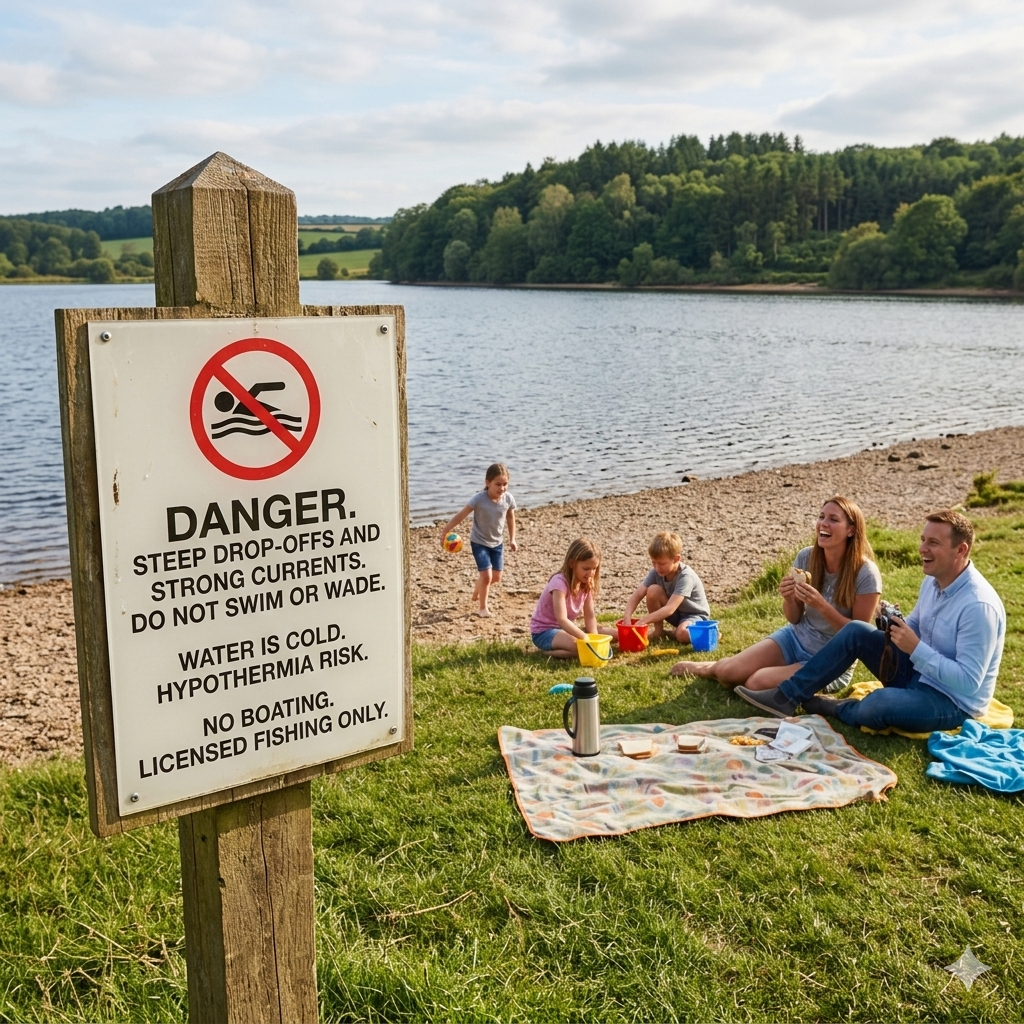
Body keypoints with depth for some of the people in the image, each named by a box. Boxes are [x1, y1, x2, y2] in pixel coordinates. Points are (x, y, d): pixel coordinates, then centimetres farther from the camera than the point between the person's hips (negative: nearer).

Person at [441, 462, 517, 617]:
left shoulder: (508, 499, -15)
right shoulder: (479, 499, -27)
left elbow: (510, 518, 3)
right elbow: (460, 516, -21)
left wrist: (512, 539, 7)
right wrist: (445, 532, -22)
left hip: (497, 542, 4)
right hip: (479, 542, -4)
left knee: (496, 578, 10)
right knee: (486, 575, -11)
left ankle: (477, 593, 41)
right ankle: (482, 607, 11)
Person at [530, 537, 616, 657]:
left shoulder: (587, 584, -2)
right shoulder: (560, 582, -26)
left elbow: (590, 616, -3)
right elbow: (562, 620, -34)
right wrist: (586, 638, -40)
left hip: (567, 629, 8)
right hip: (544, 632, -8)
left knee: (615, 634, -1)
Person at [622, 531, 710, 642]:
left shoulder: (685, 577, -31)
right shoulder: (656, 572, -13)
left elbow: (669, 609, -39)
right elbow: (637, 594, -18)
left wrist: (643, 621, -47)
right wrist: (627, 617, -35)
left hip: (696, 615, -6)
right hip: (675, 614, 6)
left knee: (683, 634, -39)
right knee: (653, 590, -21)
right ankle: (658, 630, -5)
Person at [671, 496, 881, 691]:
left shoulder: (865, 573, -22)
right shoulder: (806, 557, -8)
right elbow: (795, 619, 2)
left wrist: (821, 605, -29)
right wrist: (789, 599, -21)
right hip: (795, 638, 4)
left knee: (757, 684, -25)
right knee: (727, 673, -11)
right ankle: (716, 668, 25)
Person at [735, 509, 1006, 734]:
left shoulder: (978, 605, -27)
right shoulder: (933, 579, 0)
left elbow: (968, 682, -28)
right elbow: (915, 625, 15)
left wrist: (915, 648, -31)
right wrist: (896, 626, -8)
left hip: (953, 702, -8)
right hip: (918, 674, 8)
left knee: (879, 704, -34)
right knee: (856, 631, -5)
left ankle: (834, 708, 2)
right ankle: (787, 697, -4)